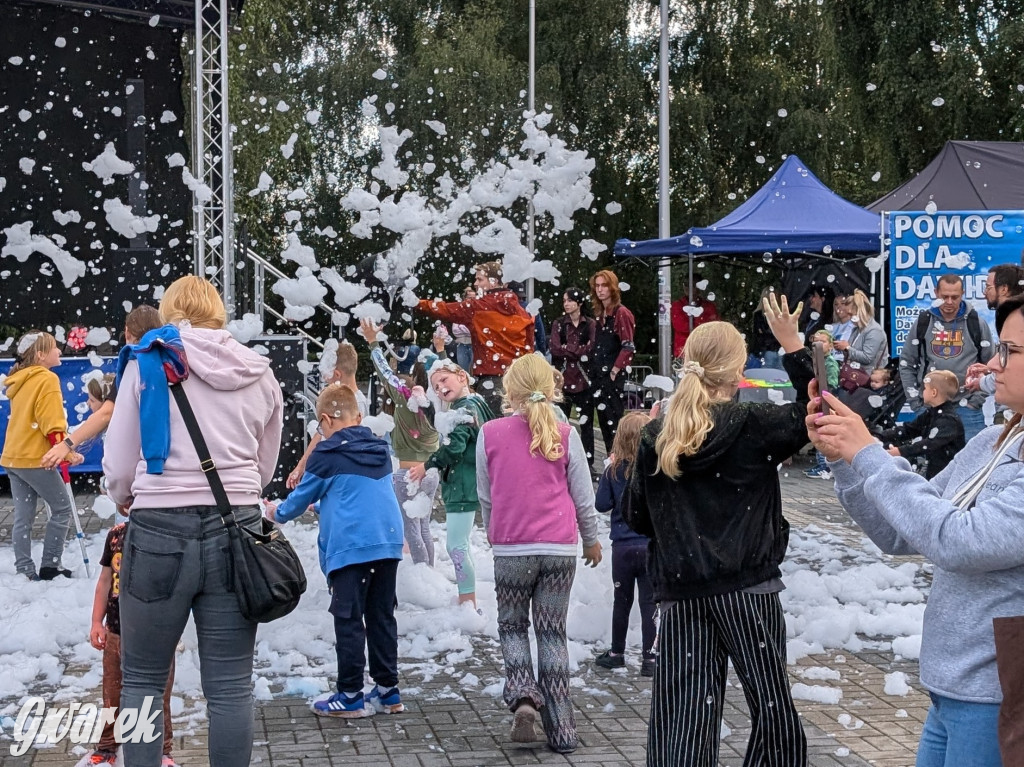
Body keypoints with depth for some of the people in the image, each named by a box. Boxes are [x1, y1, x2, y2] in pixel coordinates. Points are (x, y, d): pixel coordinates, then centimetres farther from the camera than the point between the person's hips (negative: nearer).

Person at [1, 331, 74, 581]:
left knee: (23, 517, 8)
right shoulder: (46, 379, -12)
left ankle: (24, 570, 8)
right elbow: (52, 423, -19)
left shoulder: (20, 380, 15)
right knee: (62, 508, 3)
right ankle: (50, 564, 3)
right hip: (35, 458, -9)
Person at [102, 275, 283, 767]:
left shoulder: (148, 362, 0)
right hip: (235, 532, 3)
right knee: (230, 686, 7)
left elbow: (118, 468, 1)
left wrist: (126, 501, 21)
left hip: (160, 533, -2)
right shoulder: (260, 375, 9)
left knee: (141, 681, 12)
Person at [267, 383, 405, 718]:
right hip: (389, 543, 6)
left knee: (349, 621, -1)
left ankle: (350, 696, 2)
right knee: (382, 616, 12)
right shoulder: (381, 451, 15)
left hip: (349, 549, -6)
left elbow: (302, 496, 8)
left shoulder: (328, 454, -4)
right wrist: (322, 501, 41)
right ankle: (388, 690, 15)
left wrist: (278, 514, 29)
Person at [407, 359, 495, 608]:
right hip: (462, 486, 11)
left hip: (464, 487, -11)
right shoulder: (471, 404, 17)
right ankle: (468, 601, 25)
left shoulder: (466, 408, -14)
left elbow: (454, 446, -22)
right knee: (461, 543, 17)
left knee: (456, 545, -11)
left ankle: (469, 604, -9)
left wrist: (427, 466, -12)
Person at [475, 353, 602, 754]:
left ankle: (522, 697, -7)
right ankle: (561, 730, 8)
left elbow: (485, 497, 9)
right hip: (559, 549, 1)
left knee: (512, 627, 17)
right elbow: (584, 498, 5)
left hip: (510, 550, -1)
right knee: (552, 634, 9)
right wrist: (592, 541, 22)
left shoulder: (490, 434, -2)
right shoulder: (566, 435, -2)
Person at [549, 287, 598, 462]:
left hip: (584, 377, -1)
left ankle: (588, 460, 7)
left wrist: (567, 348, -8)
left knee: (586, 421, 2)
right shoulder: (558, 324, 9)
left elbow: (591, 348, -6)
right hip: (563, 377, 1)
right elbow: (555, 349, -4)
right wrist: (580, 349, -8)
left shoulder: (590, 324, 6)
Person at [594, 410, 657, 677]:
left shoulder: (614, 470, -7)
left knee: (622, 600, 16)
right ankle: (649, 658, 5)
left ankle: (617, 653, 27)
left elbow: (601, 504, -5)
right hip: (652, 546, -2)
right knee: (650, 603, 5)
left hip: (622, 547, 2)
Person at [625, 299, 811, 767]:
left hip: (680, 595, 3)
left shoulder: (653, 438, 3)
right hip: (748, 587, -3)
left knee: (683, 715, 2)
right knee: (770, 707, 8)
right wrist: (793, 347, 8)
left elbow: (638, 519, 10)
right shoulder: (752, 425, -7)